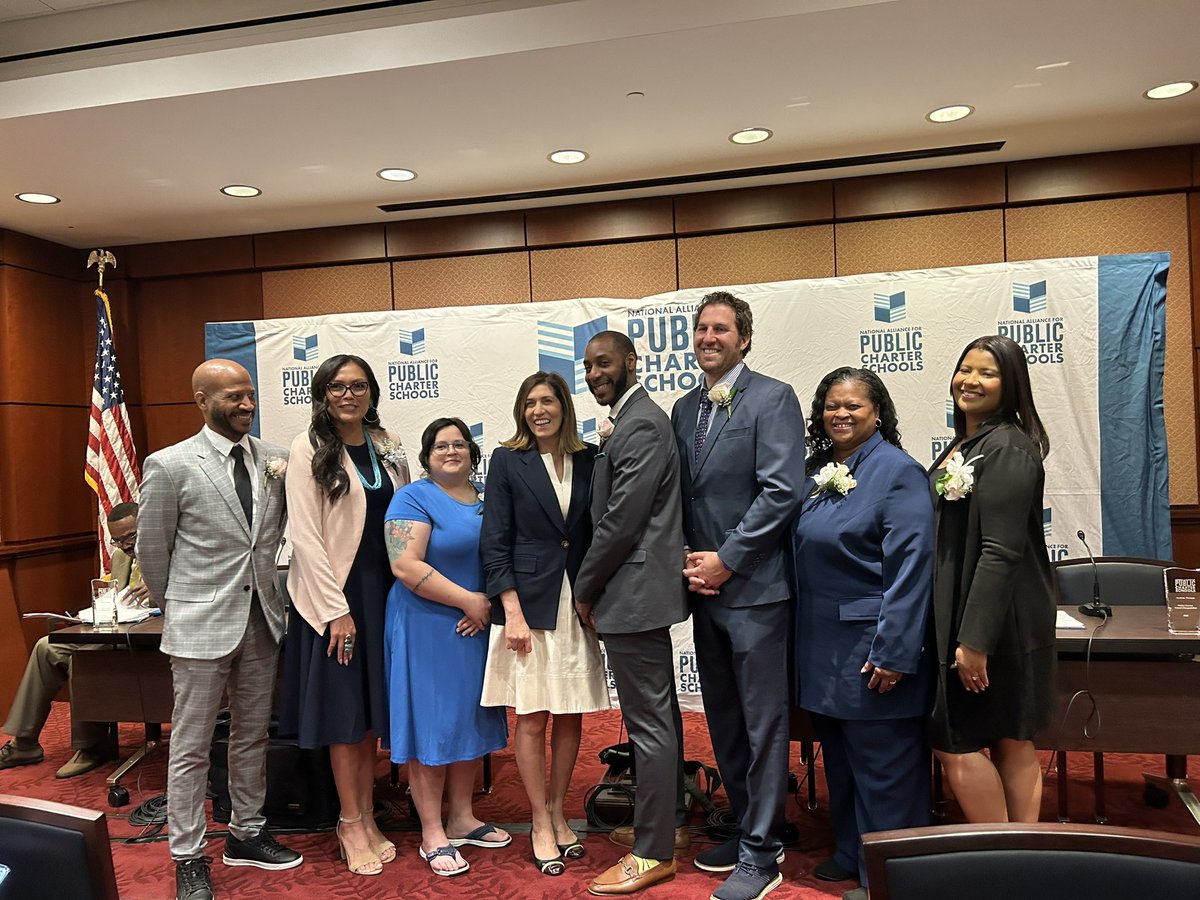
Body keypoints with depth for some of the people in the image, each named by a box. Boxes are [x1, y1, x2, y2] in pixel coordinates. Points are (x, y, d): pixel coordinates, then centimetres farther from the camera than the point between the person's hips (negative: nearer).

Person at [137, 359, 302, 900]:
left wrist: (264, 585, 8)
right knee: (191, 746, 7)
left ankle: (246, 834, 33)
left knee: (253, 735, 16)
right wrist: (175, 607, 7)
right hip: (201, 623, -4)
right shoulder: (169, 466, -9)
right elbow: (151, 547, -1)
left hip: (262, 618, 5)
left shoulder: (274, 460, 1)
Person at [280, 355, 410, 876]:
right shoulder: (309, 449, -8)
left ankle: (365, 819, 25)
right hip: (332, 593, -5)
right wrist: (336, 609, -15)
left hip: (382, 589, 5)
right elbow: (304, 534, -12)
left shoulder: (387, 447, 7)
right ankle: (351, 825, 19)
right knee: (344, 711, 4)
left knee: (371, 709, 12)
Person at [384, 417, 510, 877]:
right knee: (432, 724, 1)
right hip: (428, 628, -6)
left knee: (471, 719, 13)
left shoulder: (486, 499, 9)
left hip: (478, 628, 6)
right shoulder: (413, 498, -9)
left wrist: (488, 605, -6)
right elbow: (405, 566, -20)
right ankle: (432, 835, 13)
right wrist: (468, 600, -19)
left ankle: (462, 819, 28)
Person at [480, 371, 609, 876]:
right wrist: (513, 613, -11)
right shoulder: (507, 460, 0)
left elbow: (600, 532, 8)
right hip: (528, 603, -3)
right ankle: (540, 824, 19)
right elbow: (494, 543, -4)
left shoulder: (589, 460, 7)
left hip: (578, 603, 3)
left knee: (571, 716, 10)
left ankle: (557, 812, 28)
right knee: (532, 718, 3)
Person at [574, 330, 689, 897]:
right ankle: (668, 818, 34)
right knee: (658, 714, 19)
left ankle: (653, 853, 10)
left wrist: (585, 588, -9)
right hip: (641, 593, 11)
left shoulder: (639, 426, -16)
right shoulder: (635, 420, 16)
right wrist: (596, 585, 13)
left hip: (633, 594, -11)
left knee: (649, 722, -2)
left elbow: (620, 520, -20)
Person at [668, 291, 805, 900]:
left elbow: (781, 491, -16)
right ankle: (747, 828, 33)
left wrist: (726, 560, -15)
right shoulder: (684, 409, 13)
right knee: (723, 721, 17)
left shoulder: (773, 398, -7)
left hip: (755, 588, -7)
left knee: (763, 724, 3)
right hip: (705, 591, 7)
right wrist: (689, 559, -1)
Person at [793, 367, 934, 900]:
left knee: (881, 766, 6)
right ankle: (851, 855, 38)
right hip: (822, 645, 8)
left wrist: (893, 653, -21)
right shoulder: (816, 471, 9)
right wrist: (804, 639, 11)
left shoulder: (897, 471, -12)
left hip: (871, 648, -7)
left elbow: (911, 568, -18)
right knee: (838, 757, 20)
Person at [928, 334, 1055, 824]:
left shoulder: (1007, 448, -16)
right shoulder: (967, 444, 13)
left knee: (954, 742, -3)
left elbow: (1001, 551, -22)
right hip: (963, 612, 10)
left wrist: (975, 639, -23)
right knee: (1011, 742, 14)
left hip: (996, 618, -10)